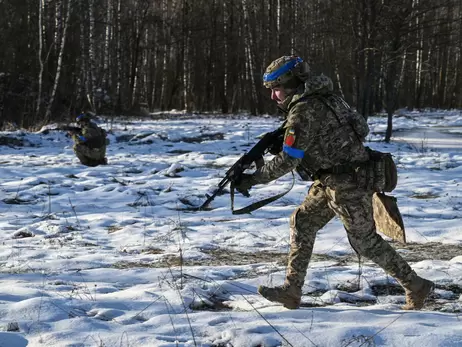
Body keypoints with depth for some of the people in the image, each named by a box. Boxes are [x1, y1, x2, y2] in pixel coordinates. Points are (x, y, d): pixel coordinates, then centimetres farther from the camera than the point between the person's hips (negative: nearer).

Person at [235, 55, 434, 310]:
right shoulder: (317, 99, 10)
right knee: (302, 223, 10)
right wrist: (274, 141, 9)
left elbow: (288, 160, -21)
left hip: (348, 183, -10)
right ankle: (291, 291, 12)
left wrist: (253, 179, -13)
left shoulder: (304, 110, -19)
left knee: (365, 241, -1)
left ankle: (416, 287, 10)